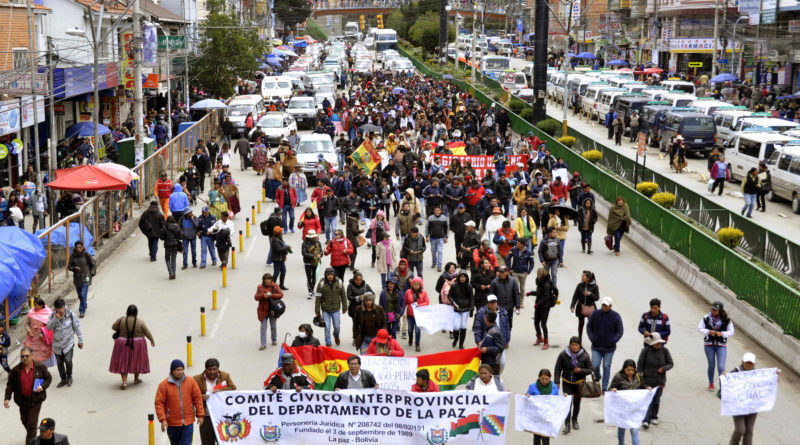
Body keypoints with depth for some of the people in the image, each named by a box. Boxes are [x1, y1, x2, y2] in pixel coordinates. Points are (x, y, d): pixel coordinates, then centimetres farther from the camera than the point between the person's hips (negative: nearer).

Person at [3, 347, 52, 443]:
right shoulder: (16, 370, -7)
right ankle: (31, 435, 47)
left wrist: (42, 387, -14)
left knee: (32, 423, -5)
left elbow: (49, 378, 3)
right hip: (22, 400, 3)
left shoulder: (40, 367, -9)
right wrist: (7, 398, -9)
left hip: (36, 400, -3)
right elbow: (10, 385, 0)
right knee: (24, 421, 20)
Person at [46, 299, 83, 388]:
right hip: (57, 344, 3)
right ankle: (63, 379, 28)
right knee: (59, 362, 10)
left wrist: (80, 340, 3)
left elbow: (77, 327, 0)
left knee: (68, 361, -14)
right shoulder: (53, 315, -4)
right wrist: (55, 319, -26)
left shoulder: (70, 315, -9)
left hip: (68, 343, -2)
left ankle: (69, 376, 14)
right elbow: (49, 327, -12)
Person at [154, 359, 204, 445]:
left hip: (188, 422, 0)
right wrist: (162, 419, -15)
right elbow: (159, 403, -8)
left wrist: (200, 415, -1)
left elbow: (198, 399, 3)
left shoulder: (191, 382, -2)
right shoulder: (164, 384, -7)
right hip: (172, 423, 0)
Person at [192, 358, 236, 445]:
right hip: (206, 418, 0)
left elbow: (233, 389, 0)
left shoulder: (225, 376, 7)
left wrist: (221, 391, -17)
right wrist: (201, 397, -22)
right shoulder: (197, 379, 0)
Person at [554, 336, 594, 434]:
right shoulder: (563, 355, -9)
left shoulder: (584, 356, -8)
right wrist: (557, 382, -9)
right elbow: (557, 369, -2)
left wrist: (581, 370, -20)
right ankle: (567, 424, -9)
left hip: (579, 383, 1)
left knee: (577, 403, 13)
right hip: (567, 383, -1)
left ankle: (575, 421, 35)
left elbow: (590, 370, -1)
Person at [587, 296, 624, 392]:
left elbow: (620, 331, 0)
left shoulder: (616, 316, -4)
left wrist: (613, 341, -9)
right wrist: (592, 338, -3)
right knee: (595, 366, -3)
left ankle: (605, 387, 15)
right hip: (596, 347, 1)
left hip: (609, 348, -1)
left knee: (606, 367, 5)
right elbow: (588, 327, 8)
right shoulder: (595, 314, -1)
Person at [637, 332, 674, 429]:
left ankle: (654, 417, 34)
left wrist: (663, 368, -13)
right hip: (647, 380, -3)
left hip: (659, 381, 3)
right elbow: (639, 365, -2)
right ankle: (646, 421, -15)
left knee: (656, 400, 13)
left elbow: (671, 363, 7)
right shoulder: (646, 350, -6)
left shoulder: (664, 351, 1)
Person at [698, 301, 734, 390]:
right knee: (711, 365, 14)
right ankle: (711, 383, 32)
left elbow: (731, 332, -1)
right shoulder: (706, 318, -4)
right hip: (709, 344, 2)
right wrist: (708, 332, -16)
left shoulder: (726, 320, -6)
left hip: (721, 345, -1)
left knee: (721, 366, -10)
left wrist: (721, 333, -18)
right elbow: (699, 328, 1)